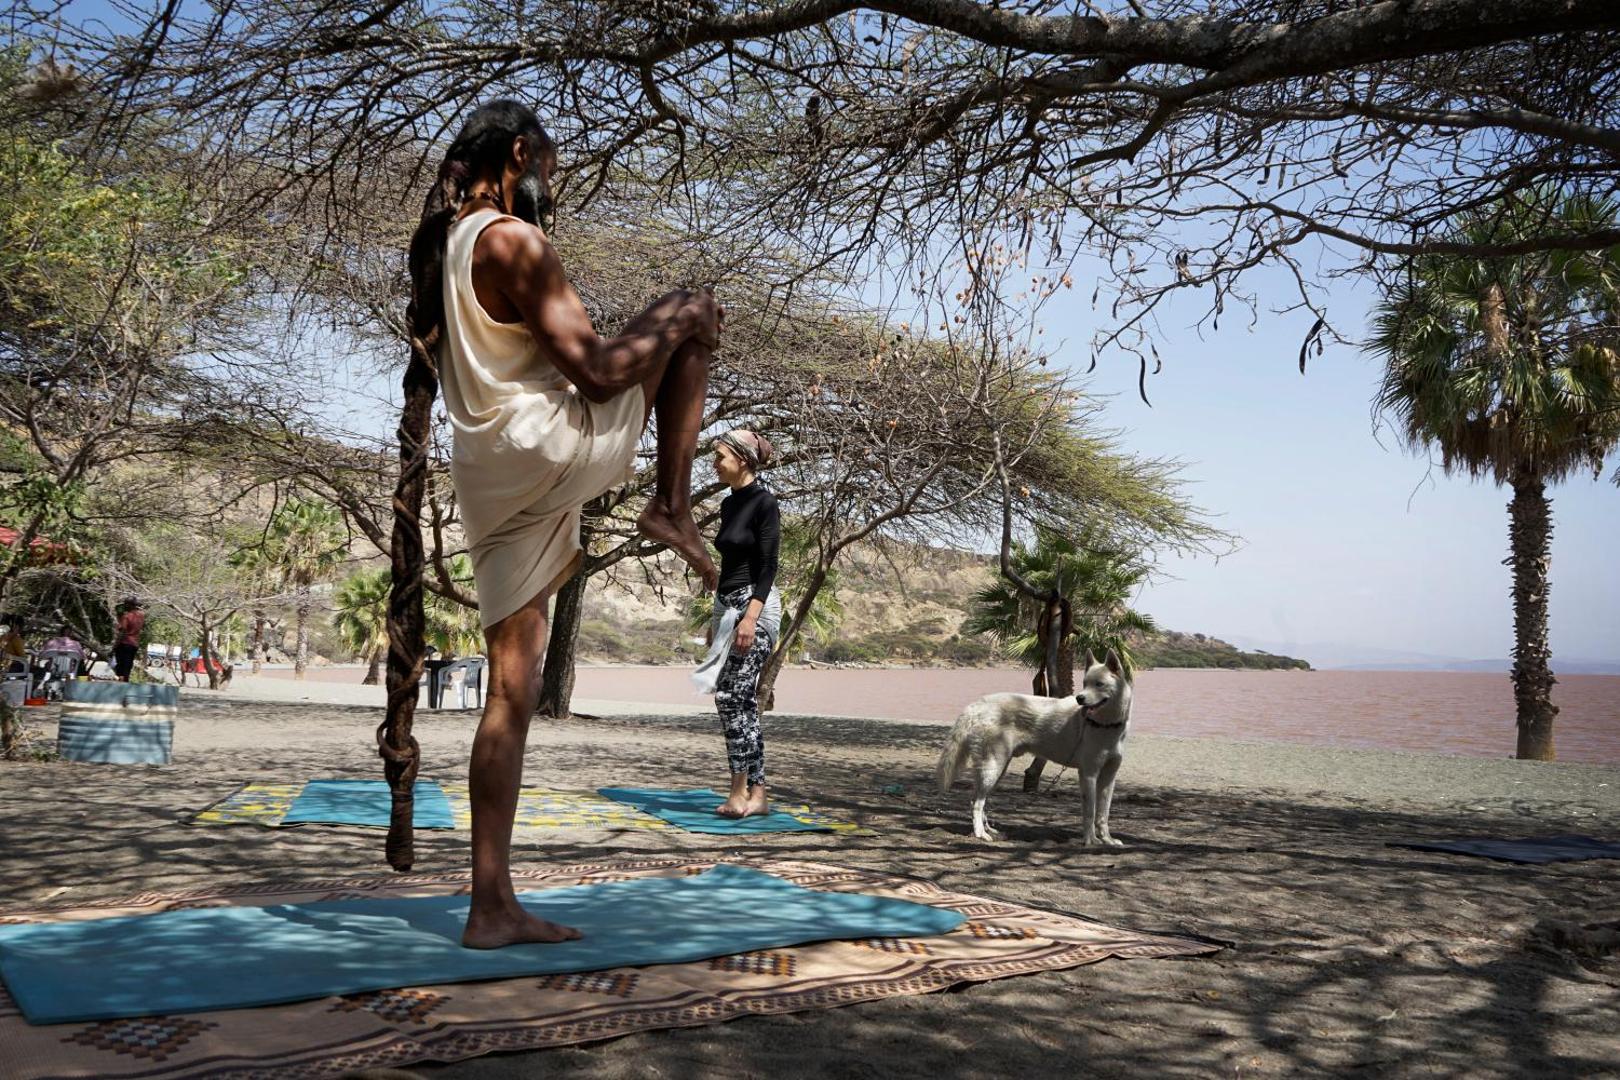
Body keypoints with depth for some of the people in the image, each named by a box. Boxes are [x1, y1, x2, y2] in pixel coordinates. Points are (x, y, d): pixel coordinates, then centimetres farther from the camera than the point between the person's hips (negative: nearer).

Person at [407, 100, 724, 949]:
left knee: (511, 694, 8)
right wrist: (677, 327, 2)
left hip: (490, 479, 8)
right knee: (694, 310, 9)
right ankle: (674, 508, 2)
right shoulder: (514, 240, -9)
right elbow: (596, 371, -14)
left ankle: (492, 906, 10)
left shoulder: (442, 248, 20)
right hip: (548, 445, -8)